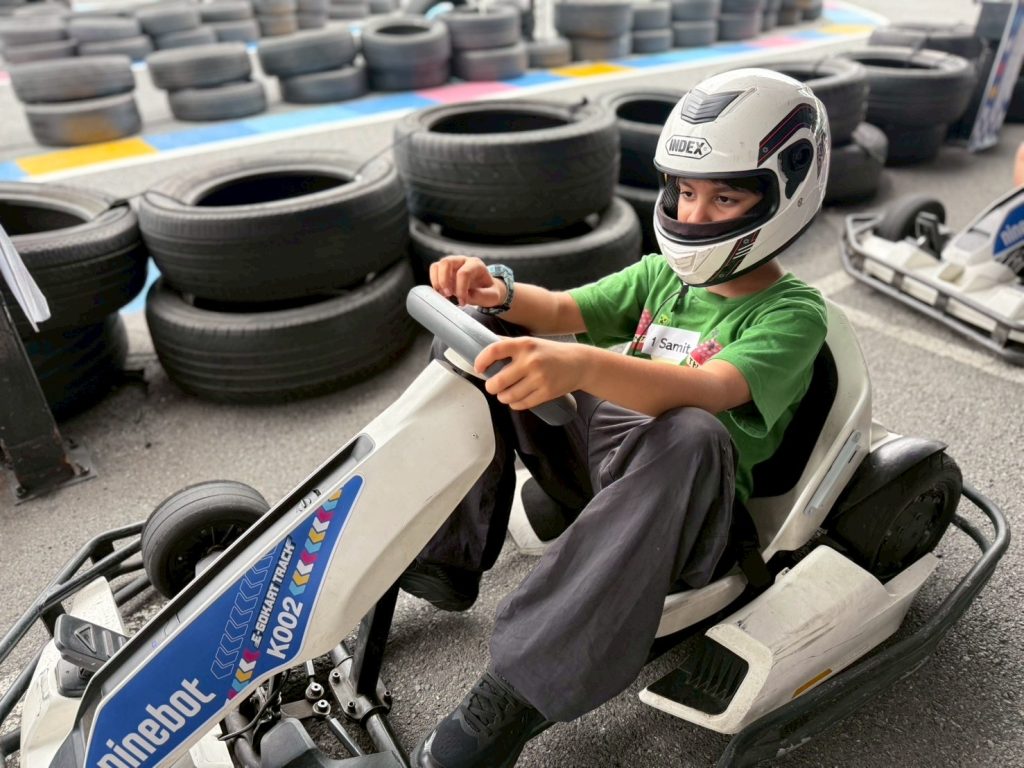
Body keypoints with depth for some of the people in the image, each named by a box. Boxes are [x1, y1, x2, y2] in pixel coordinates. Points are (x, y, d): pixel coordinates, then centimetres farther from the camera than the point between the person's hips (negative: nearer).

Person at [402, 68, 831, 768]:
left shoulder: (792, 313, -9)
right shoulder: (663, 275, 12)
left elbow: (708, 390, -29)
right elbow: (562, 312, 4)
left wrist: (583, 366, -46)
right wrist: (498, 290, -18)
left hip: (685, 513, -6)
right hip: (595, 459, 7)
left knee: (689, 436, -43)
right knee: (486, 326, -1)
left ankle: (514, 697, -36)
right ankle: (444, 559, -8)